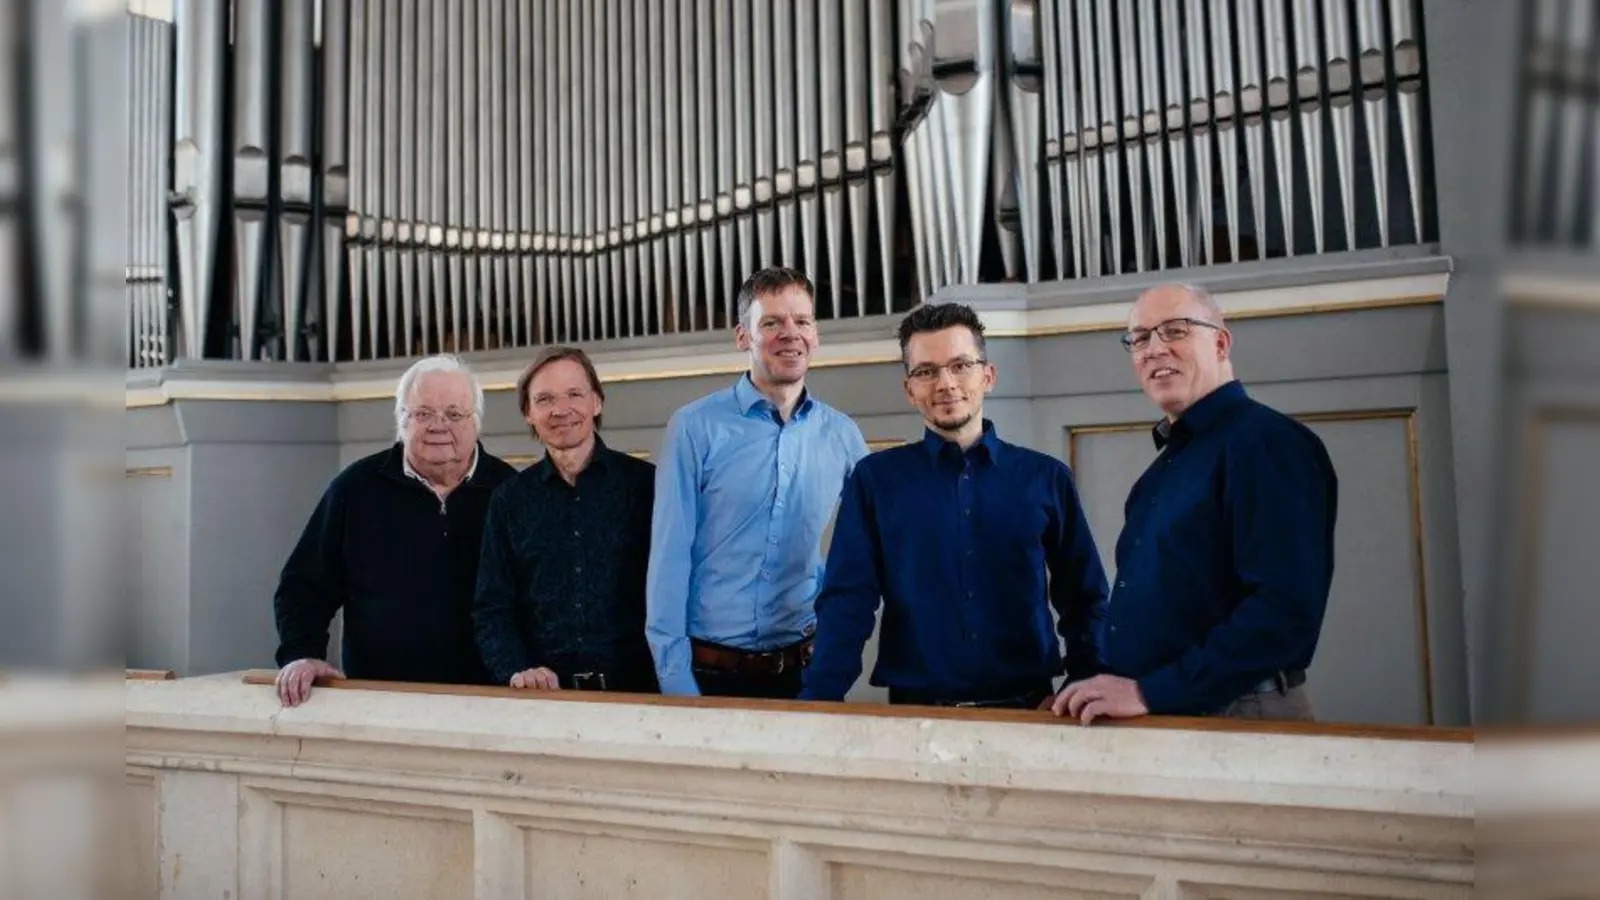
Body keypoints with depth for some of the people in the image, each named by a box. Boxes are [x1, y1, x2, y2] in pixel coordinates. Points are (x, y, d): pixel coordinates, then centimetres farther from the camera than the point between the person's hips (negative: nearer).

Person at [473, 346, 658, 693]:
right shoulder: (510, 500, 12)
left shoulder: (645, 484, 3)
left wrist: (671, 676, -10)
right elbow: (492, 610, 11)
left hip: (635, 688, -2)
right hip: (543, 695, 2)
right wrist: (517, 671, -6)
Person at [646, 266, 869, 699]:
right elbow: (670, 557, -8)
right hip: (708, 672, -3)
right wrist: (675, 680, -11)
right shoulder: (695, 427, -7)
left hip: (804, 671, 3)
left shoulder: (842, 435, 2)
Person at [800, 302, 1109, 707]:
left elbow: (1084, 601, 5)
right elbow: (847, 601, -5)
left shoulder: (1045, 478, 3)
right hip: (915, 712, -1)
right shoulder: (876, 479, 0)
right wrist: (819, 704, -17)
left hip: (1026, 709, 1)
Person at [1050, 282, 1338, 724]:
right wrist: (1094, 691, 5)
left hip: (1238, 716, -8)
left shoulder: (1266, 442, -14)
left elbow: (1286, 610, -24)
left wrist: (1151, 692, -23)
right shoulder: (1172, 457, 14)